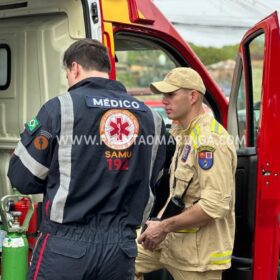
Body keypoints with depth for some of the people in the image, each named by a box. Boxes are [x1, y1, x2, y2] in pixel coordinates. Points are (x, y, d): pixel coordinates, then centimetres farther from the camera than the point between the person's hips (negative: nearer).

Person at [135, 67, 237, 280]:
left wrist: (164, 227, -20)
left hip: (199, 251, -9)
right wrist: (160, 219, 6)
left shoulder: (210, 140, -21)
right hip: (173, 238, 9)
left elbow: (215, 205, -27)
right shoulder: (185, 134, 11)